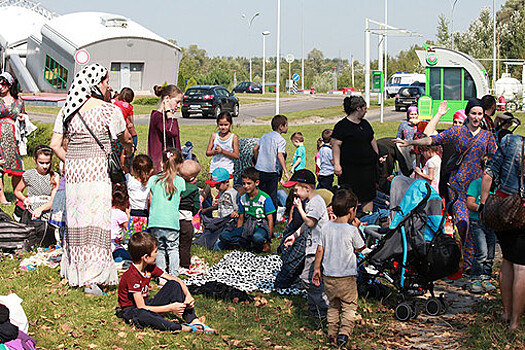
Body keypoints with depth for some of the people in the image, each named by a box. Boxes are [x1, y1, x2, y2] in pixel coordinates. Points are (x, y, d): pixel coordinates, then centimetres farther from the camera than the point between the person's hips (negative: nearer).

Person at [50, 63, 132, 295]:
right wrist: (129, 148, 30)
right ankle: (91, 279, -8)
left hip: (73, 170, 5)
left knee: (77, 221, 15)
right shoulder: (109, 110, -5)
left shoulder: (67, 110, 9)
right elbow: (125, 139, 9)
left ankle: (74, 272, 25)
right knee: (96, 221, -4)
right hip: (97, 169, -5)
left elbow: (55, 144, 8)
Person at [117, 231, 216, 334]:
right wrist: (170, 308, -29)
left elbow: (176, 280, 3)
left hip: (145, 304, 8)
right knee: (141, 314, -45)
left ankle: (193, 321, -15)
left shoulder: (150, 268, -3)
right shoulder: (132, 276, -28)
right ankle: (182, 328, -45)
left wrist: (188, 295, -17)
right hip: (131, 311, -8)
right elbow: (141, 307, -30)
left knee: (174, 285, -3)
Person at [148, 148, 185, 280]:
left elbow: (150, 201, 6)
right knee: (173, 249, 11)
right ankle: (173, 276, 6)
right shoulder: (180, 181, 0)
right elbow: (178, 202, 7)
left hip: (155, 221, 1)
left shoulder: (153, 179, 3)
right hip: (172, 222, -1)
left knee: (160, 249, 12)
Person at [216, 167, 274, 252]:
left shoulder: (265, 198, -9)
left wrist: (268, 241, -14)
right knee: (223, 236, -18)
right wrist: (237, 233, 12)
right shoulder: (243, 198, 7)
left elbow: (270, 220, -9)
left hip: (261, 227, -4)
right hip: (247, 227, 4)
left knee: (257, 237, -41)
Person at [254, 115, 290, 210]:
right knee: (272, 197, 2)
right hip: (272, 172, -5)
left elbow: (255, 149, 15)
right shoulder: (281, 140, -8)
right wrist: (286, 172, -26)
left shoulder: (264, 136, 12)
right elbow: (280, 155, -21)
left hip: (259, 170, 5)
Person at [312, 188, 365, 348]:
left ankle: (332, 333, 20)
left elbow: (320, 250, 3)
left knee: (333, 305, 20)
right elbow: (361, 248, 1)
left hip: (328, 276, 5)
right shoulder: (352, 230, -14)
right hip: (346, 277, -4)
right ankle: (344, 332, -9)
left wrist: (317, 269, 13)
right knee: (349, 306, 7)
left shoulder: (326, 227, -1)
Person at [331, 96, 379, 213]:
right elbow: (336, 145, -11)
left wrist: (377, 156, 20)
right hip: (349, 168, -6)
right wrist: (336, 164, -18)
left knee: (368, 197, 5)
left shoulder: (365, 124, 16)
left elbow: (372, 141, 25)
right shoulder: (342, 125, -6)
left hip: (368, 166, 6)